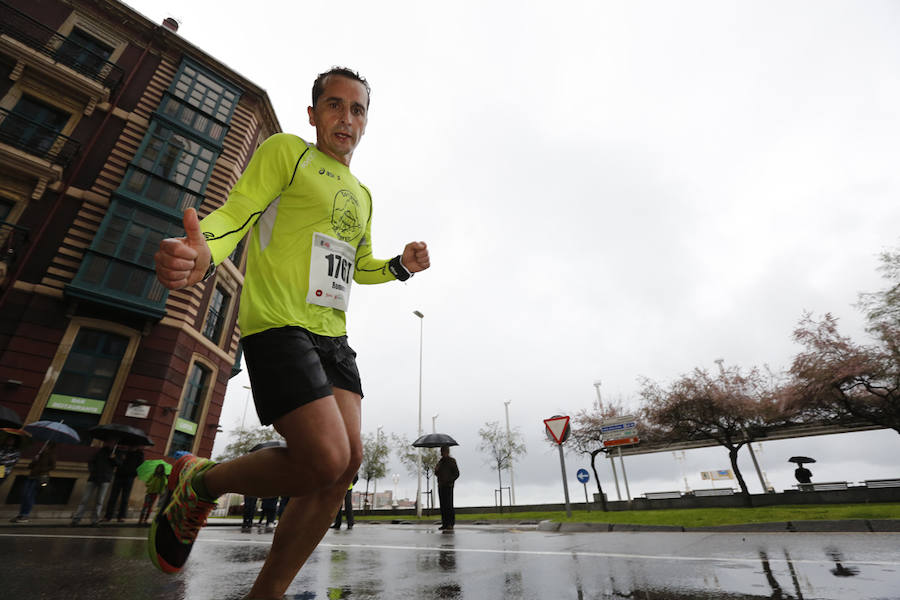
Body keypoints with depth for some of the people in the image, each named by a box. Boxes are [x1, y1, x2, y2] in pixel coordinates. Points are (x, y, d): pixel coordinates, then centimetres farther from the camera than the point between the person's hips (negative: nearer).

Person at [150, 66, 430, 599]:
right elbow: (233, 215, -7)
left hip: (332, 335, 7)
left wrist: (401, 266, 10)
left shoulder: (362, 195, 23)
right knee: (325, 459, -17)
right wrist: (202, 251, -29)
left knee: (349, 459, -4)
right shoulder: (286, 151, 5)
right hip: (278, 324, -7)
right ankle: (197, 483, 12)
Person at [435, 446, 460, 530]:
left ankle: (451, 523, -1)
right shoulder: (440, 461, 17)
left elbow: (457, 473, -4)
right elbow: (436, 473, 22)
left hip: (448, 486, -6)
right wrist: (436, 470, -1)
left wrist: (450, 481, -14)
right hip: (440, 485, 6)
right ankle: (444, 523, 11)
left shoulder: (451, 461, -2)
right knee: (442, 505, 6)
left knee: (449, 504, -7)